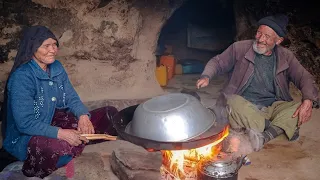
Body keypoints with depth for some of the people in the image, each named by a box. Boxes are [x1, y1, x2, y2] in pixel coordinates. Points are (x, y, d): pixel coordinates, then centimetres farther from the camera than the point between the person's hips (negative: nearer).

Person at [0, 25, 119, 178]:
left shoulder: (56, 67, 1)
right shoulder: (21, 77, -22)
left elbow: (72, 98, 3)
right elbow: (25, 123, -25)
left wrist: (83, 116, -18)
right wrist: (60, 133, -32)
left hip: (55, 121, 7)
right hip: (26, 136, -6)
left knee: (109, 114, -6)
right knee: (64, 146, -41)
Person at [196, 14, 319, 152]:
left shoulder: (285, 57, 7)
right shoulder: (240, 48, 1)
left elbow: (305, 77, 4)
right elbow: (218, 62, 7)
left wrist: (309, 101, -17)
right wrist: (206, 76, -15)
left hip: (273, 107, 2)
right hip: (244, 106, -2)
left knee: (299, 108, -25)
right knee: (232, 102, -36)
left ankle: (264, 136, -40)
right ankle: (278, 128, -25)